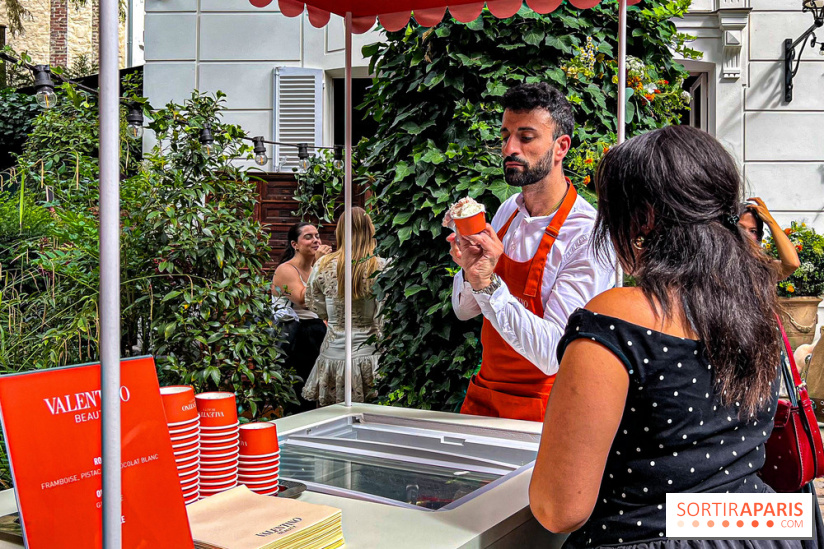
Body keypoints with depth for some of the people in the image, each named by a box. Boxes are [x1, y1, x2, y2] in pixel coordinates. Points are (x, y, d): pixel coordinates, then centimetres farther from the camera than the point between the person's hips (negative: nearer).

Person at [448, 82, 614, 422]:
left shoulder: (589, 236, -21)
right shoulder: (508, 211, -1)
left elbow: (553, 354, -26)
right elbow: (464, 310, 5)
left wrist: (487, 283, -34)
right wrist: (469, 270, -16)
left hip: (539, 411, -5)